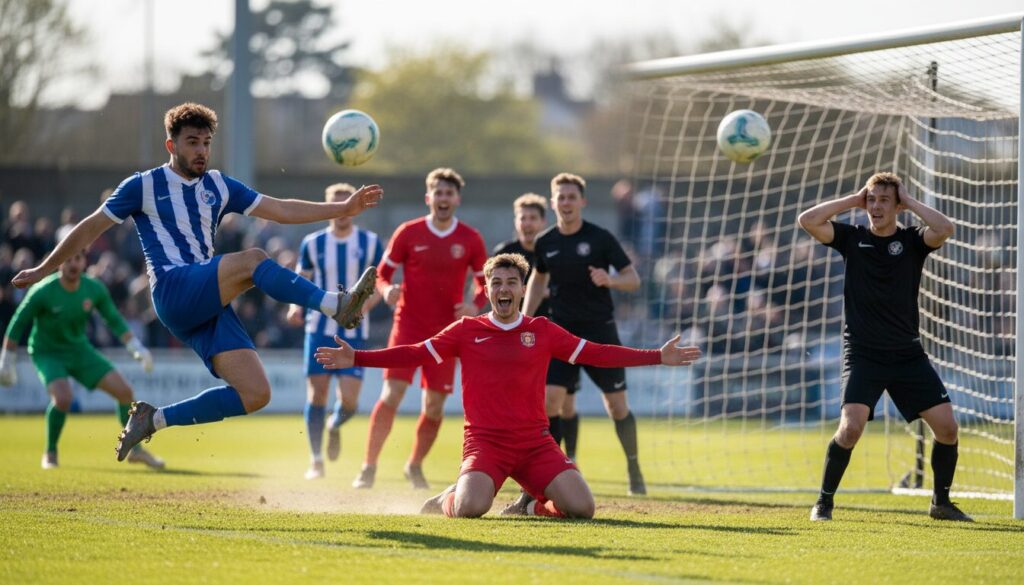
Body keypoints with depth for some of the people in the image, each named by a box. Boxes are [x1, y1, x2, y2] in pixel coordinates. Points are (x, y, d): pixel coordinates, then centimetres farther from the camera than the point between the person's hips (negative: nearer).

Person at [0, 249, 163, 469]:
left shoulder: (94, 289, -11)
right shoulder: (43, 292, -23)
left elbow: (115, 321, 4)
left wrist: (137, 349, -4)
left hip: (80, 349, 5)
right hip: (47, 353, -5)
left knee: (124, 391, -5)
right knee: (63, 398, -31)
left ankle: (135, 449, 14)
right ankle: (50, 453, -6)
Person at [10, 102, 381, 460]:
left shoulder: (218, 186, 18)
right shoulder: (144, 186, 5)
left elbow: (281, 210, 14)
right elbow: (91, 228, 13)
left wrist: (343, 208, 4)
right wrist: (44, 269, 17)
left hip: (210, 303, 6)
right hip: (174, 292, -6)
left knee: (255, 395, -10)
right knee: (253, 260, -31)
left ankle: (155, 420, 3)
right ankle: (337, 306, -47)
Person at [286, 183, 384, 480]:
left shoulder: (370, 243, 1)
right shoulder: (312, 243, 3)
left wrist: (364, 304, -16)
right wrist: (296, 306, -8)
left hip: (354, 332, -1)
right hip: (319, 328, 1)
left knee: (349, 399, -8)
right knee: (317, 391, -3)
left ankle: (335, 426, 28)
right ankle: (316, 459, 8)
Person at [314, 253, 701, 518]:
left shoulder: (542, 331, 9)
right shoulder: (467, 331, 6)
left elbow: (595, 354, 10)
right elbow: (414, 354, 4)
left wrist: (657, 357, 4)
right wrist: (355, 359, -6)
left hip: (535, 442, 2)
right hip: (485, 441, -2)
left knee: (582, 507, -16)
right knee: (470, 508, -30)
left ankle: (533, 506, 17)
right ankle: (446, 500, 9)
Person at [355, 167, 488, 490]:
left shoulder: (470, 240, 2)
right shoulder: (408, 233, -1)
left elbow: (485, 283, 10)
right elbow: (383, 273, 4)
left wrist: (476, 305, -11)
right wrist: (387, 290, -18)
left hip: (446, 331, 2)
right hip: (408, 325, -2)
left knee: (434, 407, 3)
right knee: (391, 395, -14)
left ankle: (415, 466, 25)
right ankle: (369, 467, -8)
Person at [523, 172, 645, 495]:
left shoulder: (600, 238, -7)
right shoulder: (545, 243, 3)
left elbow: (633, 279, -4)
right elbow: (538, 279, 22)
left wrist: (610, 280, -25)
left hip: (600, 330, -2)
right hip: (561, 332, 2)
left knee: (616, 404, 1)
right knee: (551, 399, -12)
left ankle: (634, 469, 19)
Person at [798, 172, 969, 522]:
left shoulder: (912, 241, 3)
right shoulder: (852, 238, 4)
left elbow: (945, 228, -18)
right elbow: (807, 220, -9)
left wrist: (909, 202, -7)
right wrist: (853, 200, -4)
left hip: (908, 355, 2)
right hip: (862, 354, -2)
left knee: (946, 426, -4)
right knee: (851, 427, -20)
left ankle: (941, 502, 16)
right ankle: (824, 502, -3)